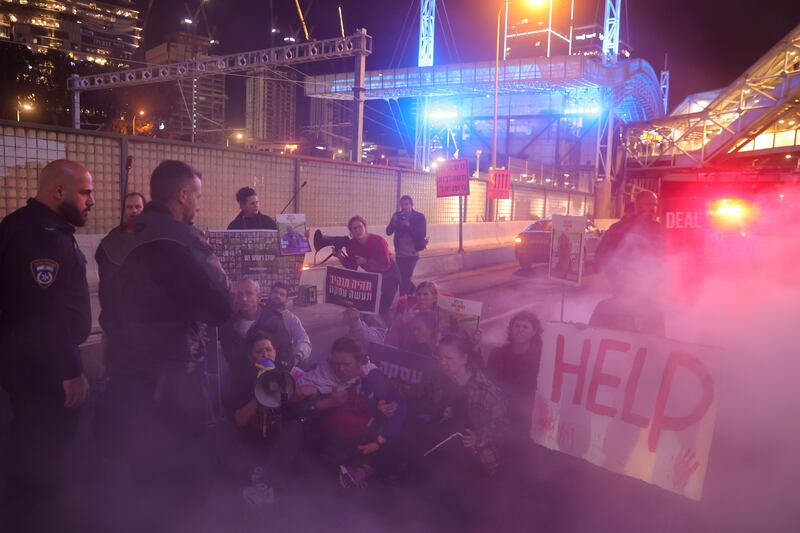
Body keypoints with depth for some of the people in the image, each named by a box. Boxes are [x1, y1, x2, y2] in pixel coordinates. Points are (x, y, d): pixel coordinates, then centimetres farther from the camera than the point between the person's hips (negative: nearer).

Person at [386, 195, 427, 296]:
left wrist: (409, 226, -28)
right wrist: (393, 222, -22)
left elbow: (422, 234, -16)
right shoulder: (397, 216, 3)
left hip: (412, 253, -4)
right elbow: (388, 232, -3)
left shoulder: (419, 217, -5)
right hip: (400, 253, 4)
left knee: (405, 279, -10)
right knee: (405, 279, 13)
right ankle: (412, 292, 37)